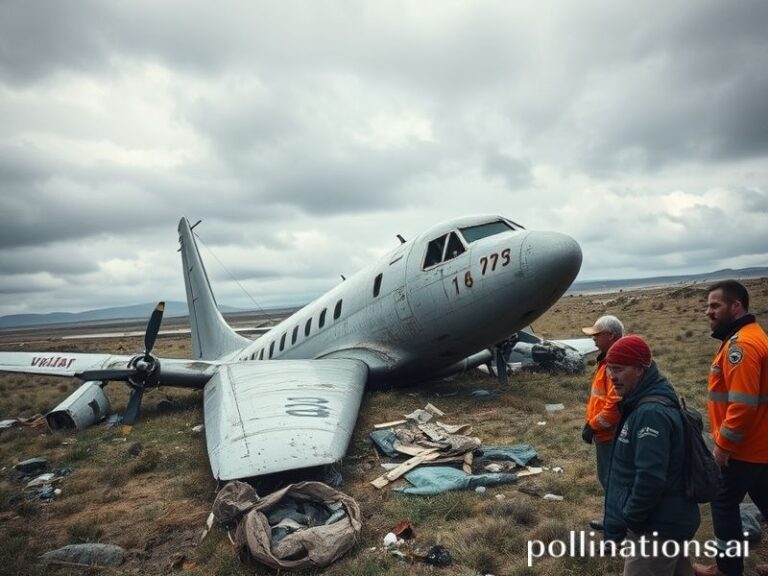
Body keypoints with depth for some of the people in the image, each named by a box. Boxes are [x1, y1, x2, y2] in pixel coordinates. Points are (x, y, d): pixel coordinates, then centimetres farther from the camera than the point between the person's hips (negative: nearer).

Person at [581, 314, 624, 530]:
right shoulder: (607, 359, 10)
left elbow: (615, 405, -29)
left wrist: (592, 427, -19)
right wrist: (591, 423, 13)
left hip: (611, 435, -10)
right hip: (605, 433, 10)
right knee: (608, 477, 21)